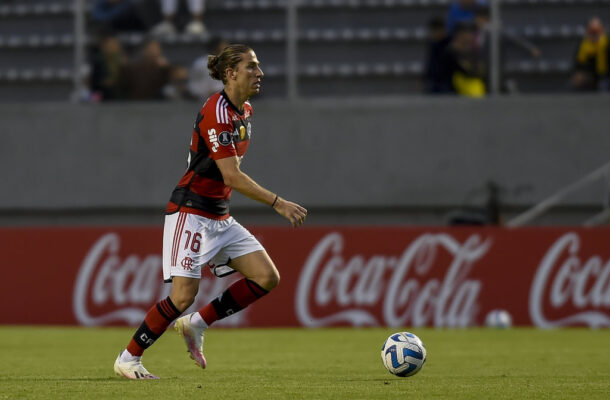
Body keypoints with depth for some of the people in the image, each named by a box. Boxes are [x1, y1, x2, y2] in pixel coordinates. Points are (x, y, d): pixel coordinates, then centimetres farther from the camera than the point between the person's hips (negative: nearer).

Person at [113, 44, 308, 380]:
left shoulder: (244, 111, 9)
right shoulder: (216, 112, -20)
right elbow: (232, 177, -24)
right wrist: (278, 204, -25)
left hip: (219, 217, 9)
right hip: (190, 211, -9)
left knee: (267, 277, -2)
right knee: (183, 295, -15)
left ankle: (196, 325, 9)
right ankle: (127, 359, 0)